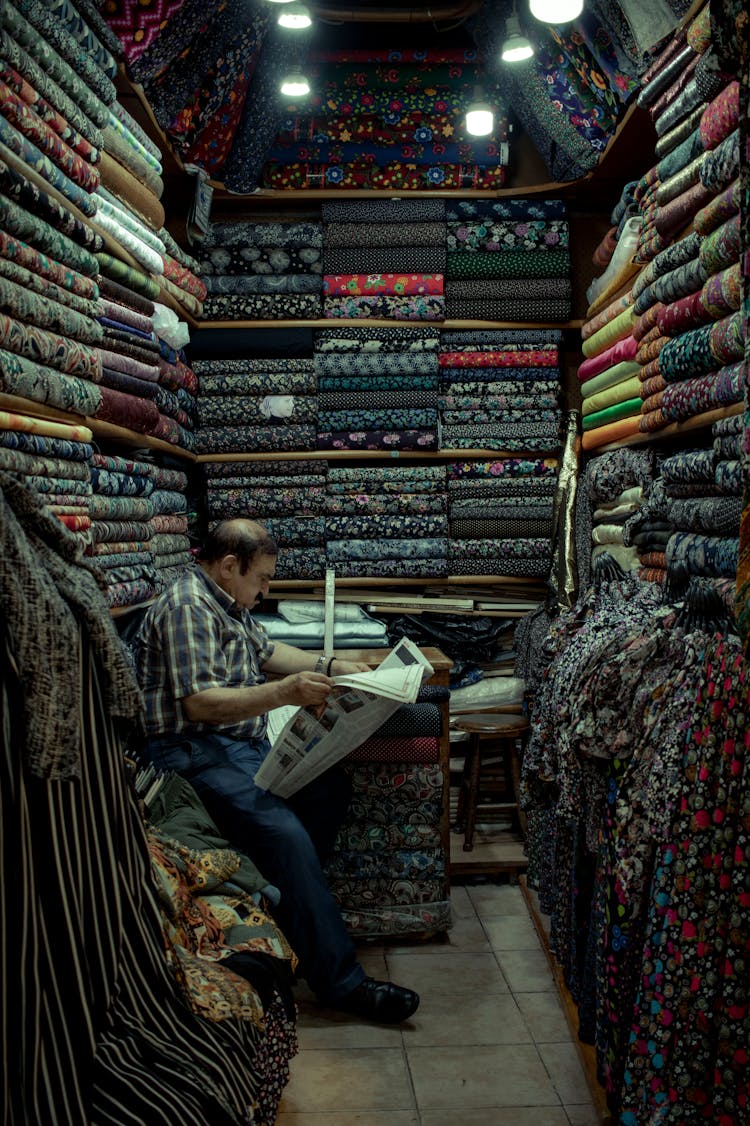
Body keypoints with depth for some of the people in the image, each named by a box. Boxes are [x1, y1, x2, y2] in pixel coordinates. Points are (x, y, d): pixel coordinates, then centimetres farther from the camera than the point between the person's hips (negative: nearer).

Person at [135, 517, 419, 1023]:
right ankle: (340, 981, -21)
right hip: (194, 751, -11)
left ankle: (288, 901, 7)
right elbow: (199, 702, -26)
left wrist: (330, 667, 20)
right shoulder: (186, 607, -17)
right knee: (285, 834, -26)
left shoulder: (227, 603, 16)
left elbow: (265, 650, 31)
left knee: (332, 785, -1)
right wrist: (285, 692, -33)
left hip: (245, 743, 11)